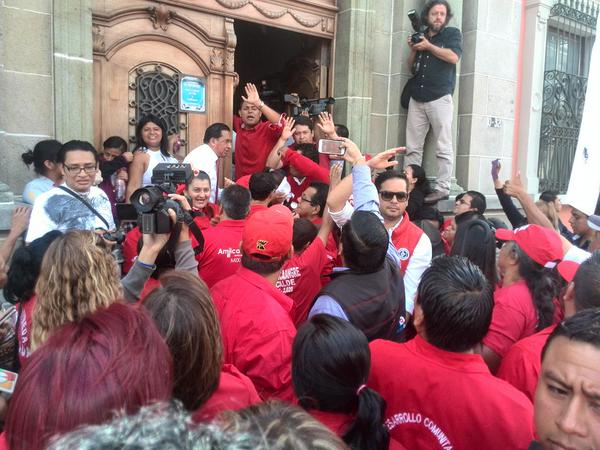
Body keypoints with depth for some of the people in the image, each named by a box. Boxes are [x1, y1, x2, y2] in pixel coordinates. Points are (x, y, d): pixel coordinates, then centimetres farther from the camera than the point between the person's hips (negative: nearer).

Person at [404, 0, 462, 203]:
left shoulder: (452, 33, 9)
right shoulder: (420, 36, 21)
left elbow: (453, 57, -9)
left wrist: (428, 46, -4)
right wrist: (413, 50, 4)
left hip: (440, 98, -4)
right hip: (417, 99, 4)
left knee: (443, 148, -6)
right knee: (412, 148, -2)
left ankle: (443, 188, -7)